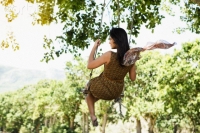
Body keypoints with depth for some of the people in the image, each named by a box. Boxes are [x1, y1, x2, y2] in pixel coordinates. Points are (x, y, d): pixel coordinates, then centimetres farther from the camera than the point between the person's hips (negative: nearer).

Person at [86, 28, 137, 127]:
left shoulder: (109, 55, -28)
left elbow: (89, 65, -17)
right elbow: (133, 78, -1)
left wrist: (94, 47, -10)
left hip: (102, 89, -6)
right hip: (116, 92, 6)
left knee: (90, 84, 30)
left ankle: (93, 116, 18)